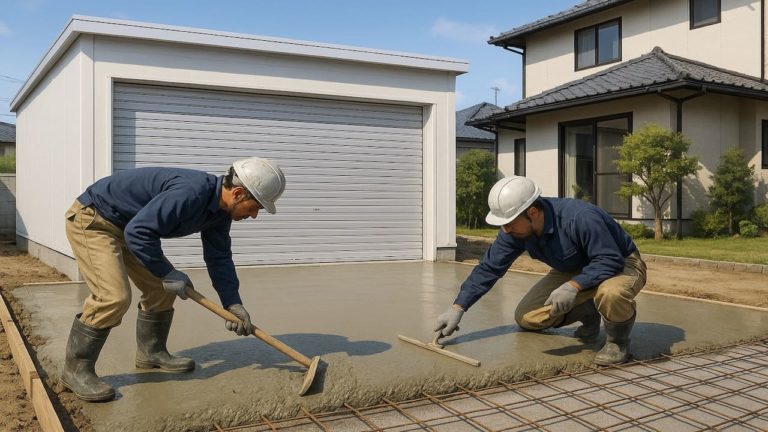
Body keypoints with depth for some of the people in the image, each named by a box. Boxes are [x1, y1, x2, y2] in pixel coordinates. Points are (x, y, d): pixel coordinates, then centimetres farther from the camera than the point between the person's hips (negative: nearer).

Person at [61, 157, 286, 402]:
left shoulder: (220, 210, -3)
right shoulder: (190, 194, -34)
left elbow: (219, 258, 4)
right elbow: (138, 231, -34)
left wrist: (233, 303, -4)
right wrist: (167, 274, -24)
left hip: (124, 228, 10)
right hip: (91, 221, -10)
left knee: (161, 288, 10)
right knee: (114, 296, -20)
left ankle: (151, 353, 26)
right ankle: (76, 370, -5)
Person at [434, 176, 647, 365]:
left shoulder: (580, 218, -38)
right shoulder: (514, 230, -16)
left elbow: (611, 261, -33)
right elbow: (489, 268, -10)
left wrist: (573, 286, -44)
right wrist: (458, 308, -14)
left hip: (621, 265, -7)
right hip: (576, 270, 7)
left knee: (609, 293, -43)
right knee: (526, 318, -2)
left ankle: (618, 339, -10)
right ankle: (587, 314, 19)